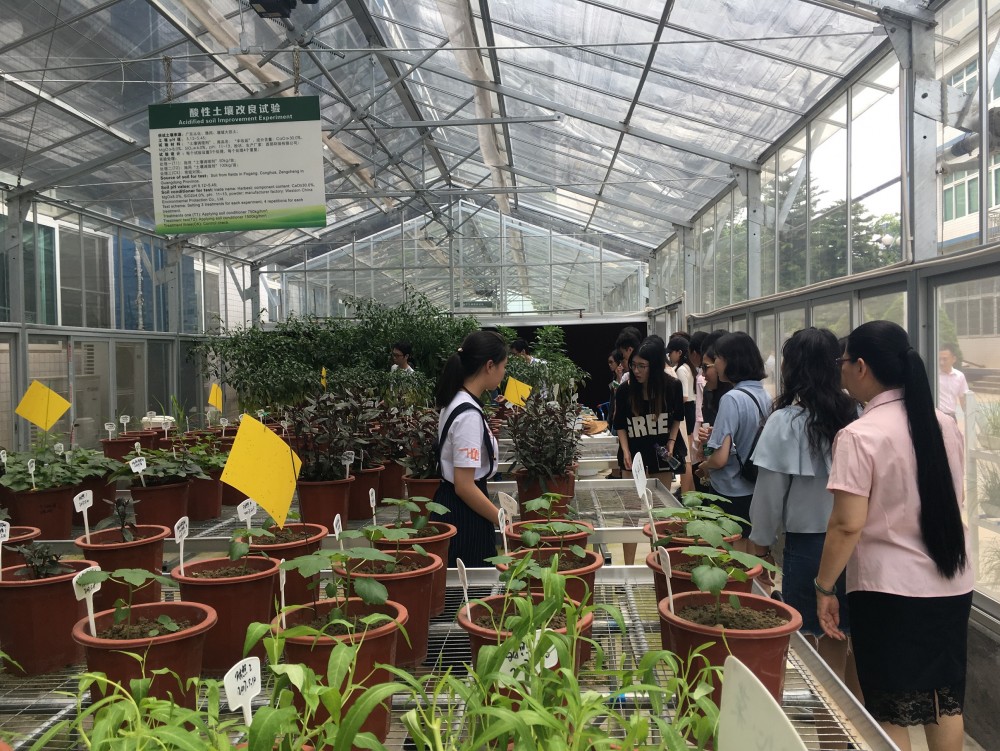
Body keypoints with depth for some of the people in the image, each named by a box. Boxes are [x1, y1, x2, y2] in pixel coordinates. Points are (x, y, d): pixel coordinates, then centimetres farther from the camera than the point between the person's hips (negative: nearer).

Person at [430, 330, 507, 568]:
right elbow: (464, 486, -23)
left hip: (454, 505, 10)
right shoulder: (469, 415, -23)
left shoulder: (457, 402, 6)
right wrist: (503, 520, -16)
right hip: (463, 513, -10)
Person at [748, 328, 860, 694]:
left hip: (808, 544, -4)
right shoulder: (856, 415, -3)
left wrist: (760, 542, 6)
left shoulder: (785, 422, -12)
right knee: (850, 647, 17)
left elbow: (770, 495, -8)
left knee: (821, 649, 9)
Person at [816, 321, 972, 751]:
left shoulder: (860, 436, -17)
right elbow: (955, 501, 16)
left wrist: (824, 587, -10)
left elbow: (847, 526, -19)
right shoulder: (945, 425, 4)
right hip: (953, 584, 7)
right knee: (946, 702, 19)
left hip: (889, 588, -7)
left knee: (892, 714, 6)